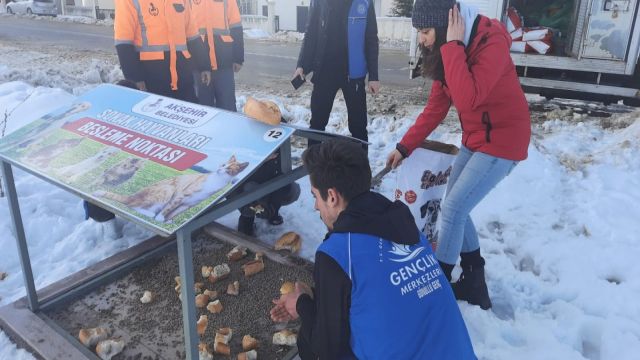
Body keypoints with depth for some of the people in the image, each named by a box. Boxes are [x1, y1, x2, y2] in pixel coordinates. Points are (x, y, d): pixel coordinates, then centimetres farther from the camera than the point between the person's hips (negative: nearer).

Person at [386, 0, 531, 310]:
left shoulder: (491, 44, -24)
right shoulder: (447, 52, 0)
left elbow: (467, 99, -38)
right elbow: (435, 108, 6)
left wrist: (453, 46, -31)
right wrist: (404, 147, 3)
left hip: (503, 140, -8)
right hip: (475, 139, 8)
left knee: (453, 208, -9)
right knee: (456, 207, 10)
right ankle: (474, 279, 26)